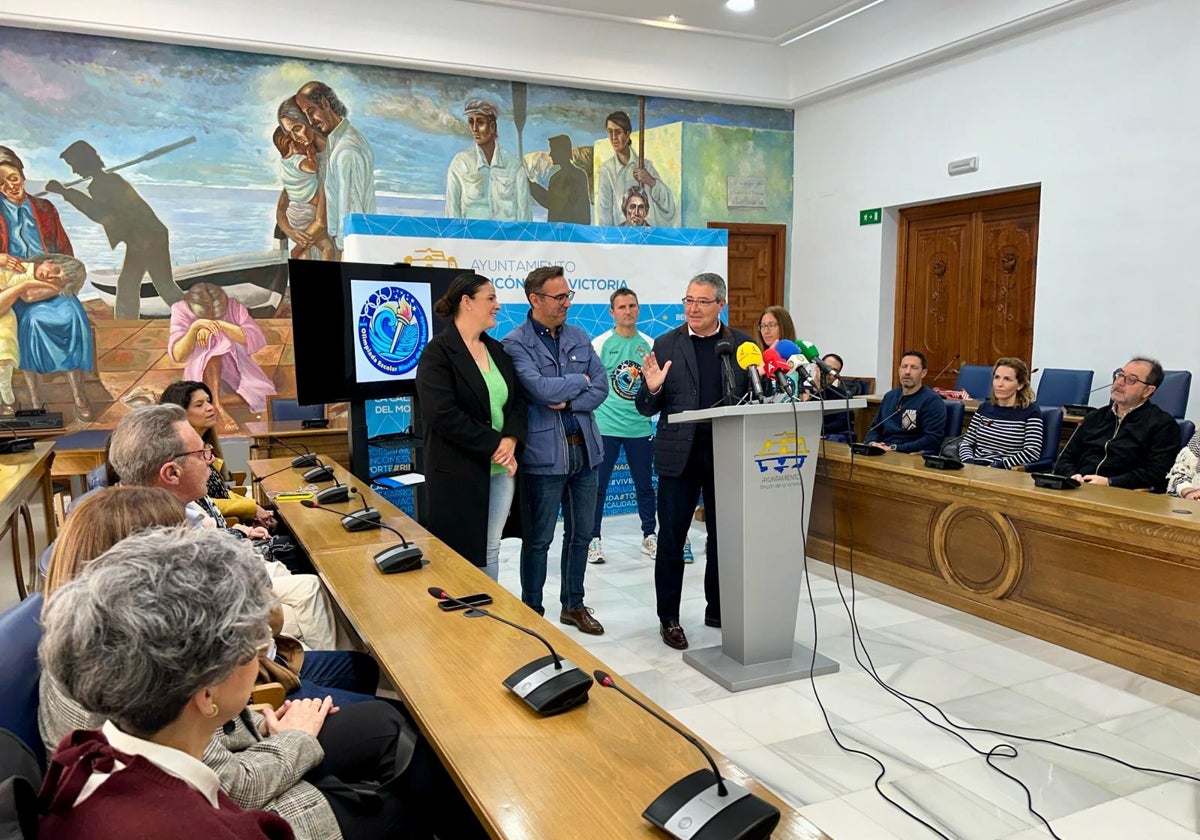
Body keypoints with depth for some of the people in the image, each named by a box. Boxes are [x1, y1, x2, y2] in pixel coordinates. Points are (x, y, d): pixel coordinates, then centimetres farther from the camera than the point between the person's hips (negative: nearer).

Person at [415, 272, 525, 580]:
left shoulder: (497, 349, 12)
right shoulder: (438, 352, -10)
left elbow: (517, 400, 10)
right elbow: (443, 415, -20)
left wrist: (510, 441, -10)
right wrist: (494, 445, -17)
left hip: (502, 468, 7)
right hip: (458, 472, -6)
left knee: (490, 550, 14)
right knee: (460, 554, 2)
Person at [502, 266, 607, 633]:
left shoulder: (580, 338, 9)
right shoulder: (516, 343, -8)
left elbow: (601, 387, 4)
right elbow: (541, 388, -21)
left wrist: (568, 401, -12)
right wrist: (580, 381, -5)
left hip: (585, 448, 6)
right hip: (545, 453, -5)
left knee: (580, 533, 15)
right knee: (539, 538, 6)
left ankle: (573, 605, 31)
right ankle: (532, 611, 22)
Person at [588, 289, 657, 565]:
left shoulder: (649, 344, 7)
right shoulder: (600, 344, -2)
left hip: (640, 426, 3)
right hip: (605, 426, -3)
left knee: (645, 485, 11)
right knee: (598, 485, 1)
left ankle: (649, 536, 24)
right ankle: (593, 539, 13)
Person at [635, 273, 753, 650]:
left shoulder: (742, 344, 4)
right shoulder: (665, 344, 1)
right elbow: (647, 408, 1)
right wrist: (652, 388, -20)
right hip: (679, 455, -1)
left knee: (723, 536, 13)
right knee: (671, 540, 5)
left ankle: (718, 609, 30)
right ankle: (669, 617, 19)